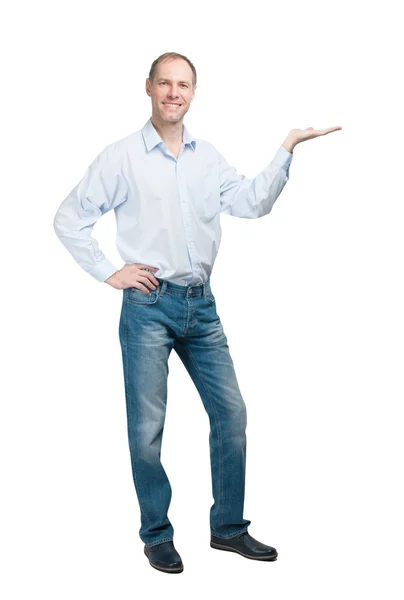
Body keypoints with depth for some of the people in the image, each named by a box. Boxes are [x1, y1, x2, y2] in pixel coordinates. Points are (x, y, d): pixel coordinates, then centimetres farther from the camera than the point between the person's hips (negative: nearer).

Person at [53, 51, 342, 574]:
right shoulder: (122, 157, -2)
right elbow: (68, 220, 0)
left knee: (230, 413, 7)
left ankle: (229, 527, 22)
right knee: (147, 427, 1)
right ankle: (156, 534, 19)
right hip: (148, 305, -4)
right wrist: (108, 273, -4)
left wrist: (287, 150, -8)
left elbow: (252, 202, -1)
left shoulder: (207, 157, 11)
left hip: (201, 304, 5)